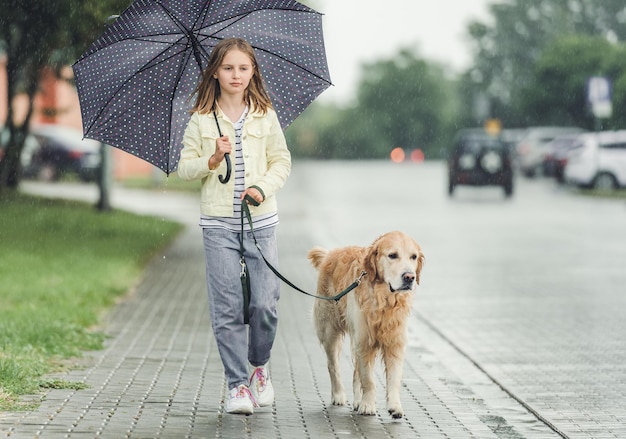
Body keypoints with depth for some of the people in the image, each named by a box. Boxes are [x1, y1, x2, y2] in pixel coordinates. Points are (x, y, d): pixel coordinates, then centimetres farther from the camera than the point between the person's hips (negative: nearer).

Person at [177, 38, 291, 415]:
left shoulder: (265, 116, 7)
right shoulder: (201, 120, 4)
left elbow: (282, 161, 10)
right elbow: (185, 167, 6)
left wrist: (263, 188, -7)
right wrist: (212, 161, -12)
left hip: (261, 220, 1)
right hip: (218, 222, 0)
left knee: (265, 302, -4)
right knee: (227, 308, -3)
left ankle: (259, 366, 22)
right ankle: (238, 384, 5)